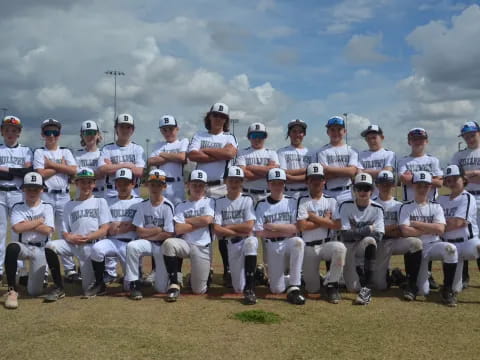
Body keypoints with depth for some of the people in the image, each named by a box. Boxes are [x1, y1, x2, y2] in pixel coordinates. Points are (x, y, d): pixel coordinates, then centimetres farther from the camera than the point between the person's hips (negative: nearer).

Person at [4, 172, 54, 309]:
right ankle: (12, 290, -25)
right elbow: (17, 228, -17)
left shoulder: (47, 207, 1)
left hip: (40, 250, 0)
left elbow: (47, 230, -13)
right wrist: (39, 221, -10)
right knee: (12, 248, -39)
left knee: (34, 292, -5)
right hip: (22, 246, 0)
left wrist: (26, 225, -11)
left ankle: (36, 275, 35)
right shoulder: (18, 207, 1)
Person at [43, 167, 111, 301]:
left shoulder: (100, 202, 10)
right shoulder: (70, 205, 16)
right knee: (50, 246, -29)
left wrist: (86, 238, -16)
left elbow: (104, 229, 0)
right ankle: (59, 288, -16)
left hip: (92, 246, -2)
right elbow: (65, 232, 11)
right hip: (73, 244, 3)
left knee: (88, 291, -7)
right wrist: (69, 237, -13)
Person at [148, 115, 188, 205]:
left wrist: (163, 155, 3)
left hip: (177, 184, -2)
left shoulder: (183, 142, 12)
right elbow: (151, 161, 0)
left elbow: (182, 157, -8)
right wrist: (173, 157, -4)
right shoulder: (159, 145, 18)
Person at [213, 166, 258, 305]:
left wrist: (227, 227, -6)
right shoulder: (219, 202, 4)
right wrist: (239, 232, -12)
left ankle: (249, 289, -35)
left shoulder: (247, 200, 0)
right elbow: (217, 230, -7)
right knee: (238, 288, -3)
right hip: (232, 245, 2)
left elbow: (249, 227, -12)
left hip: (248, 240, -2)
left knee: (251, 242, -40)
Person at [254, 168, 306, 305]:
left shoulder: (291, 202, 3)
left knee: (298, 241, -38)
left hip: (290, 244, 0)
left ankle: (293, 288, -30)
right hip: (272, 247, 0)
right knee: (277, 289, -13)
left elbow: (296, 228, -7)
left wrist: (274, 226, -13)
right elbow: (259, 233, -6)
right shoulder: (261, 205, 3)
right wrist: (286, 231, -7)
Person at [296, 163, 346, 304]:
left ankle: (331, 285, -17)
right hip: (309, 247, -1)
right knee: (312, 289, -5)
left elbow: (337, 225, -8)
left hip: (327, 244, 1)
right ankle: (311, 277, 33)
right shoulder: (303, 201, 1)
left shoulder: (331, 201, 7)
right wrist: (325, 220, -6)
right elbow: (302, 226, -13)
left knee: (340, 248, -36)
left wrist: (313, 217, -8)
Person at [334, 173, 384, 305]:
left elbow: (378, 237, -18)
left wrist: (356, 232, -18)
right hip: (349, 248, 0)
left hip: (366, 249, 0)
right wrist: (367, 230, -16)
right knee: (353, 287, -14)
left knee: (370, 240, -37)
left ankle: (367, 289, -34)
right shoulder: (345, 206, -8)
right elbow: (345, 235, -16)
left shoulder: (377, 209, -6)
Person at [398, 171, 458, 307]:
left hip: (433, 246, 2)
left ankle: (447, 289, -19)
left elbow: (440, 229, -11)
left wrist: (415, 223, -10)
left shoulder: (436, 207, 5)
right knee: (423, 291, -13)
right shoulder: (406, 207, 0)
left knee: (450, 248, -34)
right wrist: (431, 229, -8)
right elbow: (405, 232, -15)